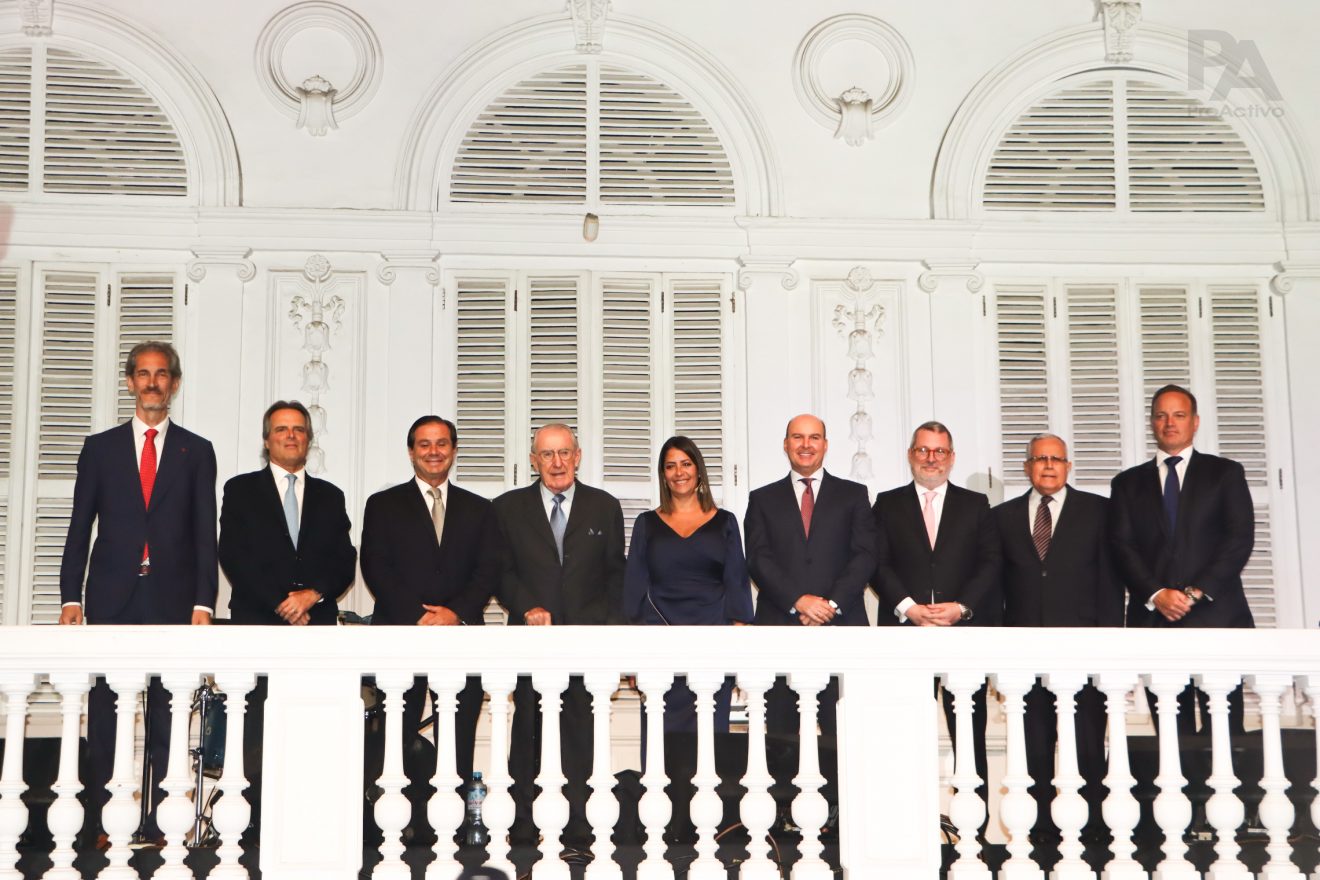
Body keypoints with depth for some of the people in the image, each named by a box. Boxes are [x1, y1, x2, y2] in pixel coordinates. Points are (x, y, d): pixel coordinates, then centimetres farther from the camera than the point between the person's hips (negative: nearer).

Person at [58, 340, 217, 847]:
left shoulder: (197, 453, 10)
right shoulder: (100, 449, 12)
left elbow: (205, 535, 5)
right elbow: (79, 529, 9)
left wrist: (203, 603, -5)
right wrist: (70, 597, -1)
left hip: (173, 601, 0)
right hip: (111, 601, 1)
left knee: (168, 718, -1)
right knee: (104, 716, 1)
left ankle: (160, 825, 3)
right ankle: (102, 822, 6)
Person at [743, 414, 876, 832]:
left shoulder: (852, 495, 14)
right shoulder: (763, 499, 15)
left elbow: (864, 555, 4)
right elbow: (759, 559, 3)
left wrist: (833, 602, -10)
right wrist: (798, 601, -11)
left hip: (841, 626, 0)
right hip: (780, 625, 1)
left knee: (838, 728, -4)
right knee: (781, 730, -1)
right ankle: (782, 811, 3)